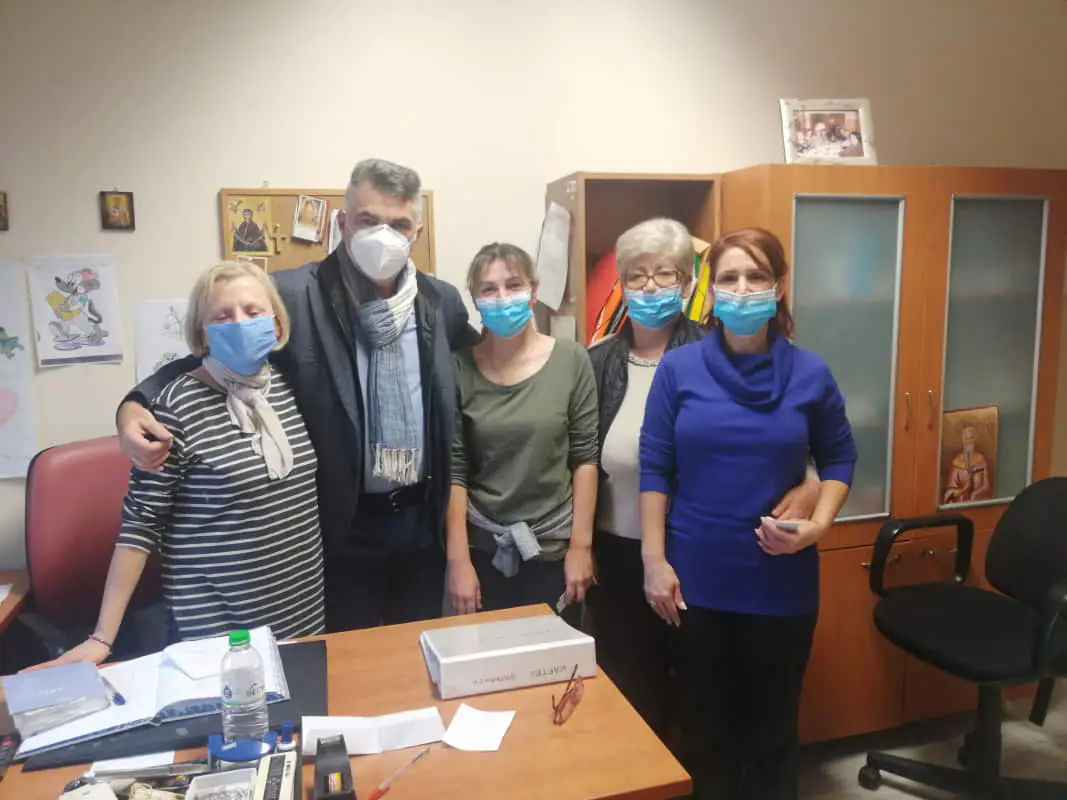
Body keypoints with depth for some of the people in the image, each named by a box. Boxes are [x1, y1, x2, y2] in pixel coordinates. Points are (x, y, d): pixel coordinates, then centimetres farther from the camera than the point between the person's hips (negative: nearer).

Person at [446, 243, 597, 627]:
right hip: (483, 550, 0)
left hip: (554, 549, 0)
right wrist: (458, 560, -7)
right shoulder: (459, 367, -7)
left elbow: (584, 458, -3)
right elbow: (453, 470, -6)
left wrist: (581, 545, -5)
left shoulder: (571, 360, -6)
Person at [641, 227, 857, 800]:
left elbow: (839, 458, 7)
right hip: (697, 577, 0)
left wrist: (819, 523, -10)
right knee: (705, 721, 16)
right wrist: (654, 559, -7)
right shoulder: (678, 368, -6)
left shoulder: (809, 374, -4)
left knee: (774, 720, 16)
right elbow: (655, 468, -4)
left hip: (782, 580, 1)